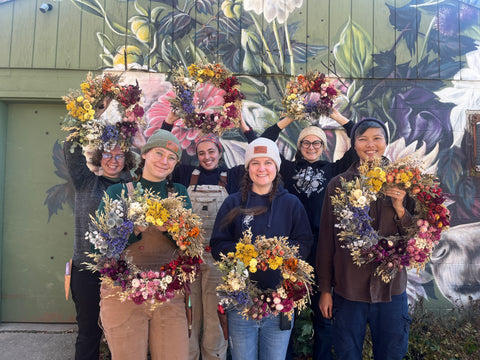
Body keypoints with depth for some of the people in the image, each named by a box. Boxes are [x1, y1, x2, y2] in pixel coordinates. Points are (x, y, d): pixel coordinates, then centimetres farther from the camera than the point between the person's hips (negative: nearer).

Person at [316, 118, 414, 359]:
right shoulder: (338, 184, -3)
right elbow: (326, 240, 1)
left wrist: (400, 208, -15)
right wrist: (325, 289, 2)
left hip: (391, 288, 1)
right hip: (348, 289, -1)